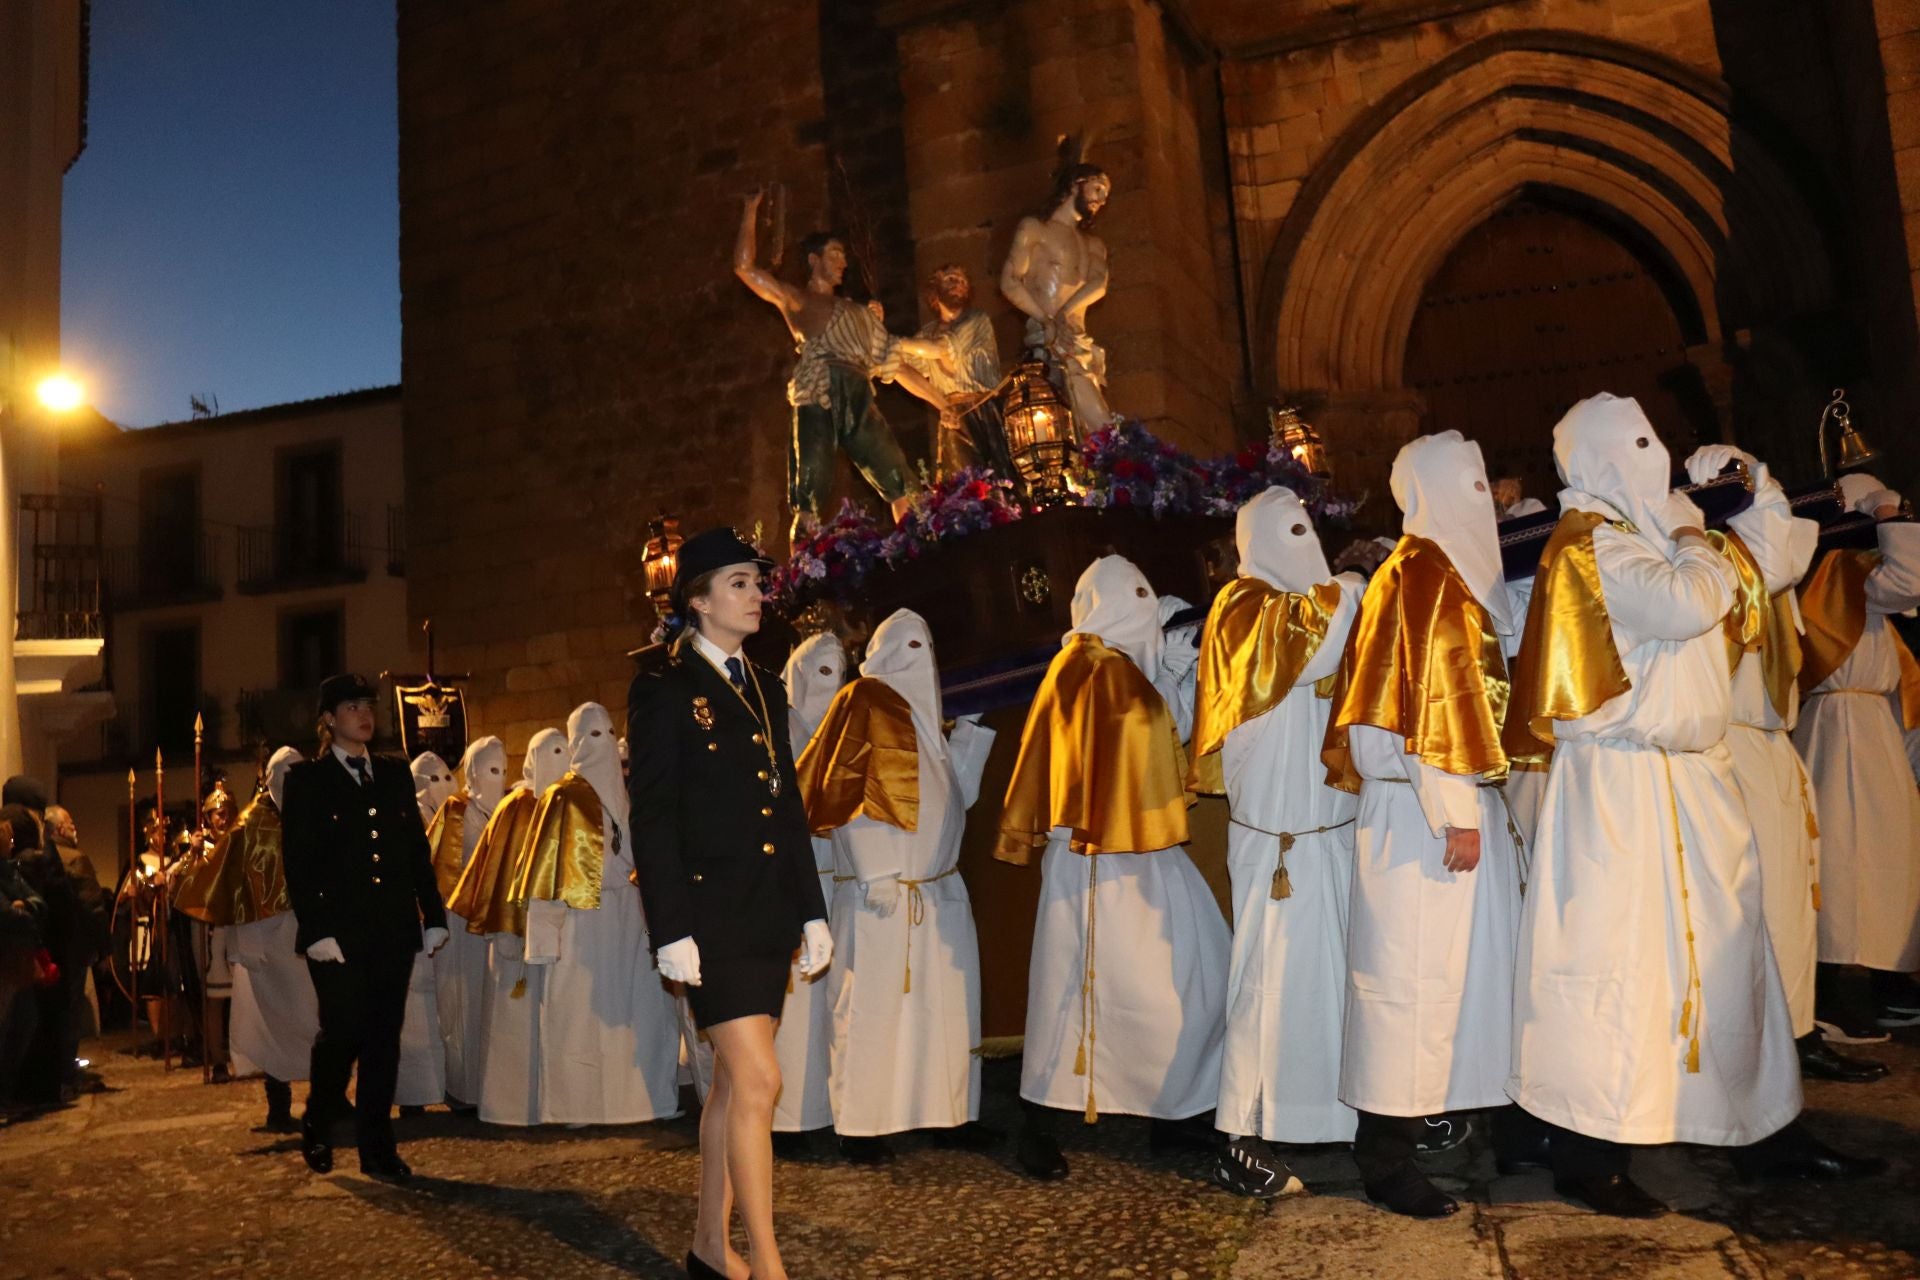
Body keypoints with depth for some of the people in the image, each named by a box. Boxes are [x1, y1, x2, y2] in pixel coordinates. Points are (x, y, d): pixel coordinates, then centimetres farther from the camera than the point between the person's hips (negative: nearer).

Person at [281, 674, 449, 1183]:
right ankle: (317, 1128, 23)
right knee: (342, 1032, -4)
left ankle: (378, 1149, 14)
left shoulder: (396, 774, 14)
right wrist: (317, 929, -12)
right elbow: (299, 862, -4)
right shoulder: (306, 779, 3)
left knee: (384, 1038, 5)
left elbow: (418, 850, 13)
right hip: (338, 933, -3)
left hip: (394, 930, 4)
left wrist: (433, 916, 6)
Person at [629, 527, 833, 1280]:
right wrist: (671, 929, -16)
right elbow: (652, 816, -10)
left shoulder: (765, 689, 15)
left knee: (733, 1080, 13)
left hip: (769, 910, 7)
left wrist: (812, 911, 11)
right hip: (711, 910, -7)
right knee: (758, 1080, -10)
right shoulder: (663, 685, -5)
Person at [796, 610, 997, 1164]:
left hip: (939, 887, 8)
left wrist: (971, 739, 8)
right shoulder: (863, 700, -5)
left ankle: (952, 1110, 22)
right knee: (874, 1004, -3)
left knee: (948, 1000, 10)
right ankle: (860, 1125, 7)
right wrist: (875, 875, -18)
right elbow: (839, 787, -12)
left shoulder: (928, 715, 18)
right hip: (879, 890, -7)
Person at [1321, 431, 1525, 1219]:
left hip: (1454, 798, 10)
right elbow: (1434, 693, -19)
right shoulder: (1426, 573, -12)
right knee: (1415, 969, -5)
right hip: (1427, 804, -10)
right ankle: (1385, 1154, 2)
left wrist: (1472, 801, 15)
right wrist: (1457, 814, -21)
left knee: (1462, 956, 14)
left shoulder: (1445, 572, 18)